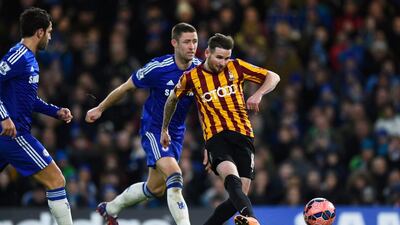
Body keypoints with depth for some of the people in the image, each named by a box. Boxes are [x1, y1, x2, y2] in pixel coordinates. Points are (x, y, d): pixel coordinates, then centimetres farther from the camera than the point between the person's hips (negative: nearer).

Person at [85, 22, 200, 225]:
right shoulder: (158, 68, -20)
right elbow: (126, 87, -4)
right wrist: (100, 108, 7)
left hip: (176, 134, 6)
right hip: (153, 129, -6)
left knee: (155, 189, 14)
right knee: (174, 173, -28)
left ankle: (110, 209, 38)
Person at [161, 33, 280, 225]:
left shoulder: (236, 67, 7)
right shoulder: (191, 77, 5)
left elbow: (273, 77, 12)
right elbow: (172, 100, 25)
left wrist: (258, 94, -7)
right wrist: (164, 130, 34)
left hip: (243, 136, 3)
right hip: (216, 137, -3)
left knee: (240, 195, -7)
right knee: (232, 179, -33)